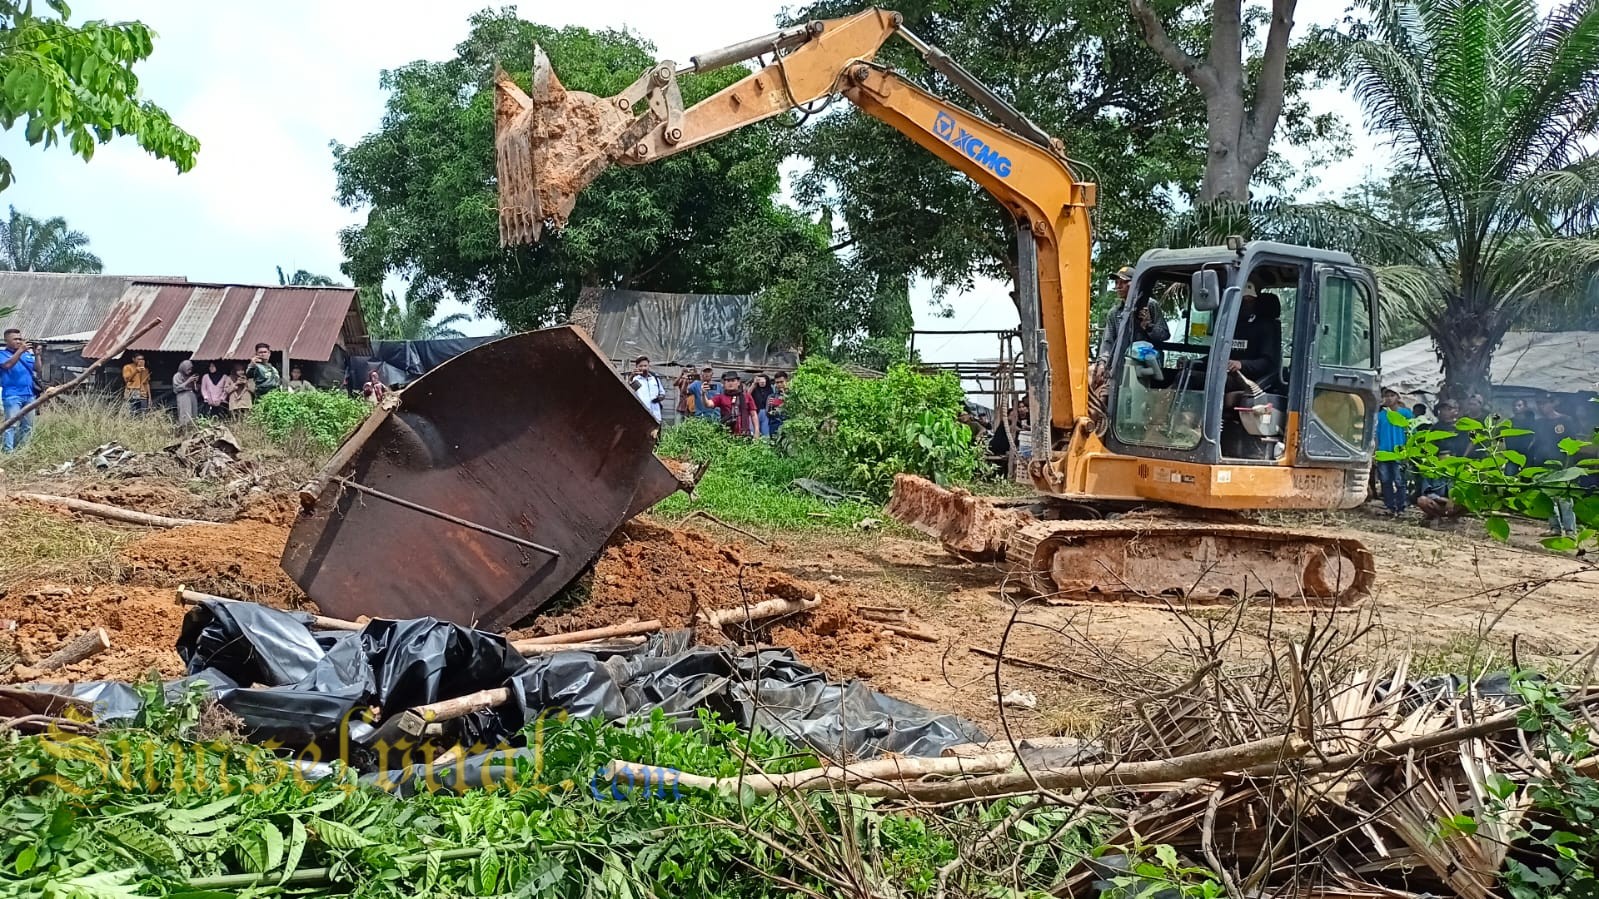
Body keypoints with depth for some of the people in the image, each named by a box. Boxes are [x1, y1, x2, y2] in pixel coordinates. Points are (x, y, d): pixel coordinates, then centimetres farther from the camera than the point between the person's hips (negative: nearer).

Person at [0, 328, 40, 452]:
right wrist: (20, 350, -24)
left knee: (28, 426, 8)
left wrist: (37, 355, -5)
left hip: (29, 394, 5)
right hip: (12, 395, -5)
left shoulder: (27, 354, 14)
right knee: (12, 425, -10)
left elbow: (39, 371, 9)